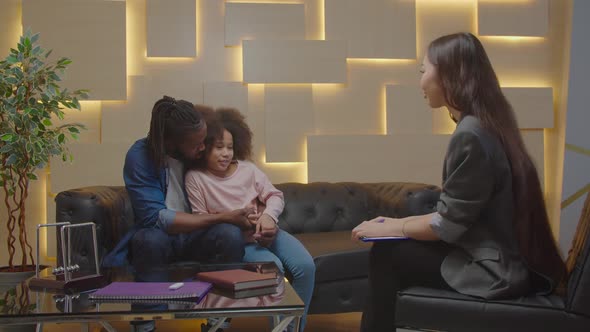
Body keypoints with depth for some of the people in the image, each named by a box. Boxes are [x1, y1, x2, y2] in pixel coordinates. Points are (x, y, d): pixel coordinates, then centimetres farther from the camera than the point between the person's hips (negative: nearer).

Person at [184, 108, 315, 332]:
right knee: (273, 267, -32)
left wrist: (268, 215, -15)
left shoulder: (247, 168, 3)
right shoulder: (195, 178, -8)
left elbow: (275, 195, 6)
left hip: (266, 232, 5)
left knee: (305, 266, -17)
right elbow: (201, 220, -8)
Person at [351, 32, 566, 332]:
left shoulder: (470, 136, -22)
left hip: (498, 271, -9)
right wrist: (399, 222, 10)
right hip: (507, 258, 9)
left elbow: (446, 225, -17)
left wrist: (389, 228, -3)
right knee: (394, 249, 12)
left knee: (386, 256, -1)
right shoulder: (486, 125, 7)